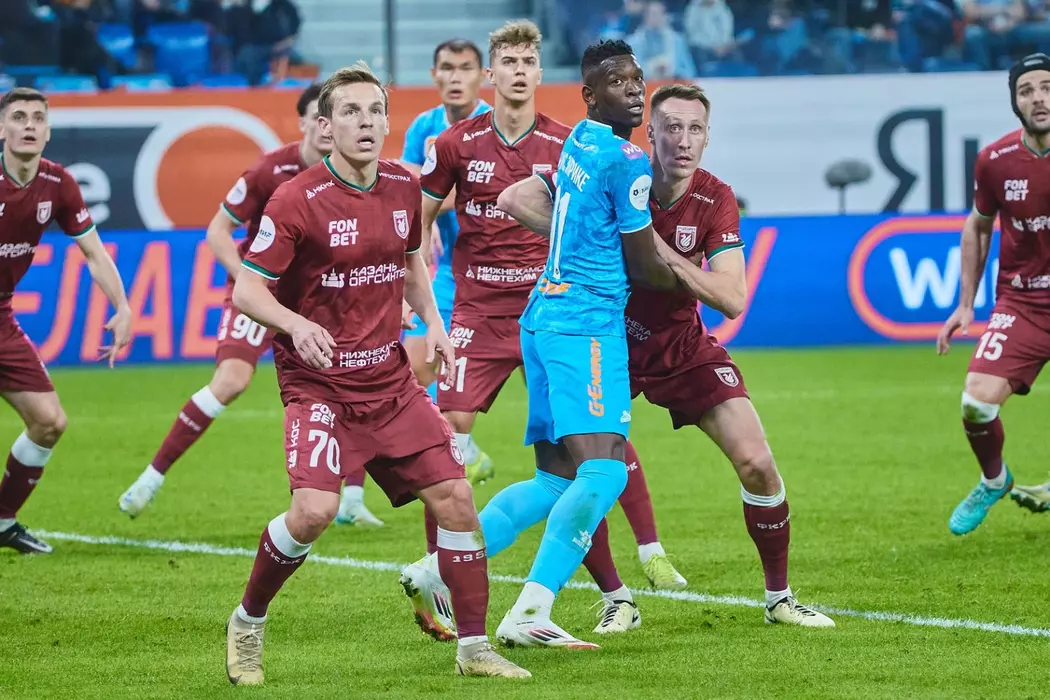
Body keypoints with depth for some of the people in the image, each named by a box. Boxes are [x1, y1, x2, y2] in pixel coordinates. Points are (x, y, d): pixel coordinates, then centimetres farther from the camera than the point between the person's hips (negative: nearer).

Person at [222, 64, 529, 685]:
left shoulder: (404, 187, 4)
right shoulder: (297, 201, -14)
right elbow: (248, 289, -12)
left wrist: (432, 320, 7)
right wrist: (298, 325, -30)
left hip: (391, 382, 6)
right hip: (319, 383, -6)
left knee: (455, 497, -2)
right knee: (315, 510, -23)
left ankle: (474, 648, 11)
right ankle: (248, 623, 2)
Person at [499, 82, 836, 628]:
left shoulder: (715, 200, -12)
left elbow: (732, 299, -20)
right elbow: (515, 199, -20)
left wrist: (657, 250, -30)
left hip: (683, 345, 2)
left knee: (756, 464, -7)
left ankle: (778, 598, 9)